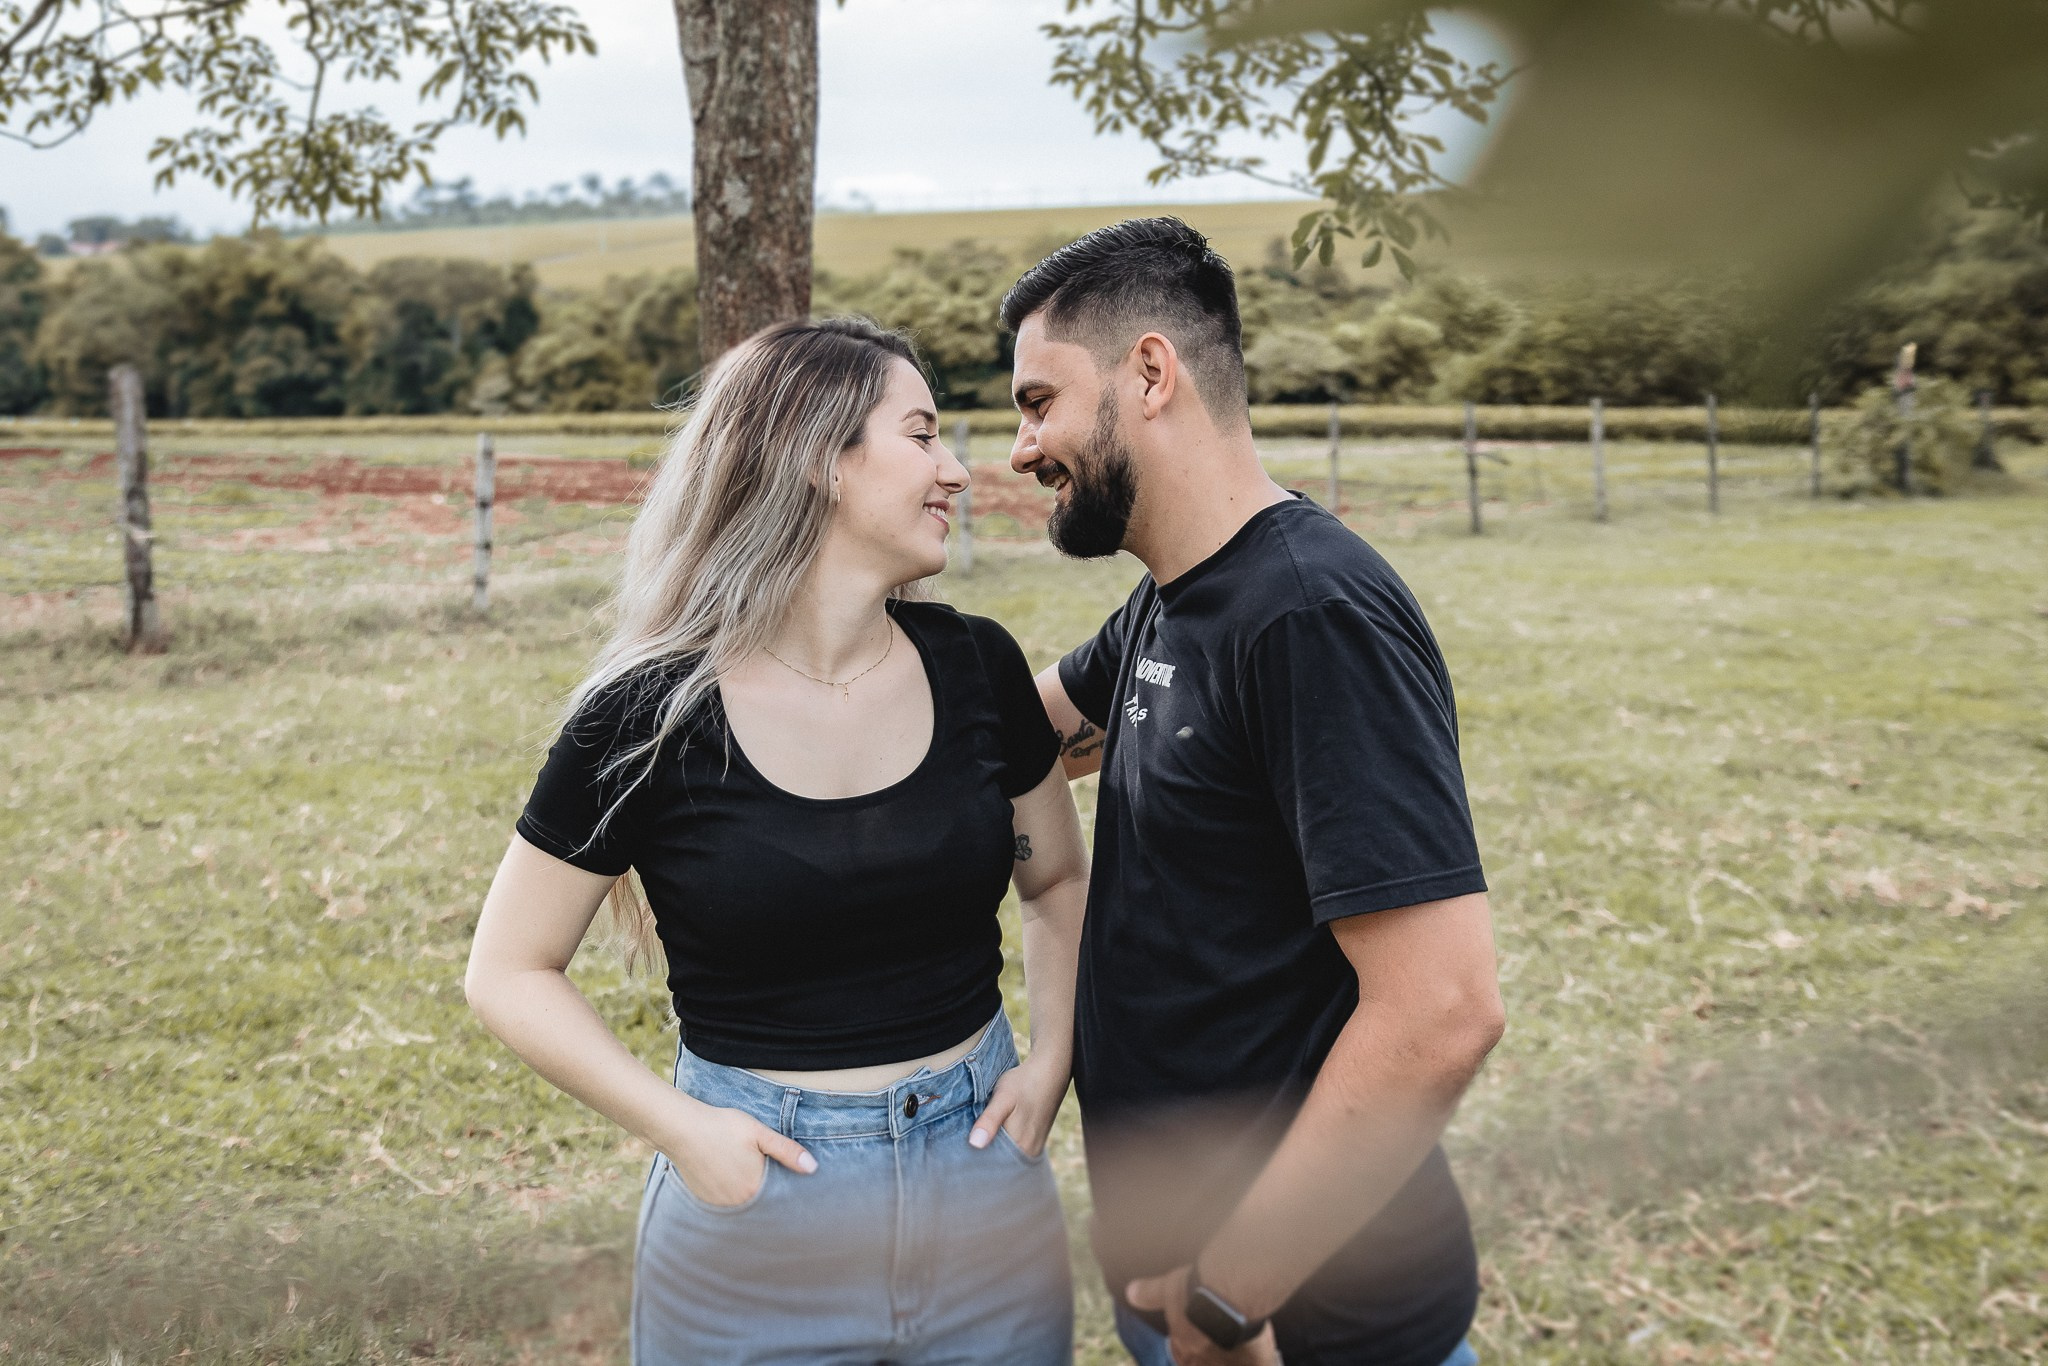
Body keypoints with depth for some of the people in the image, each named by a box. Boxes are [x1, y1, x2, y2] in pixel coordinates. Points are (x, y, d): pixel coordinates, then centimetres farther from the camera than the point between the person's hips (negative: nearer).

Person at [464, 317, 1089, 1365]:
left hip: (984, 1187, 3)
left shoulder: (976, 669, -3)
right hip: (760, 1198, -3)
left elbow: (1060, 881, 12)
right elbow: (510, 973, -4)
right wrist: (678, 1125, -14)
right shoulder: (650, 718, -13)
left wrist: (1051, 1061, -2)